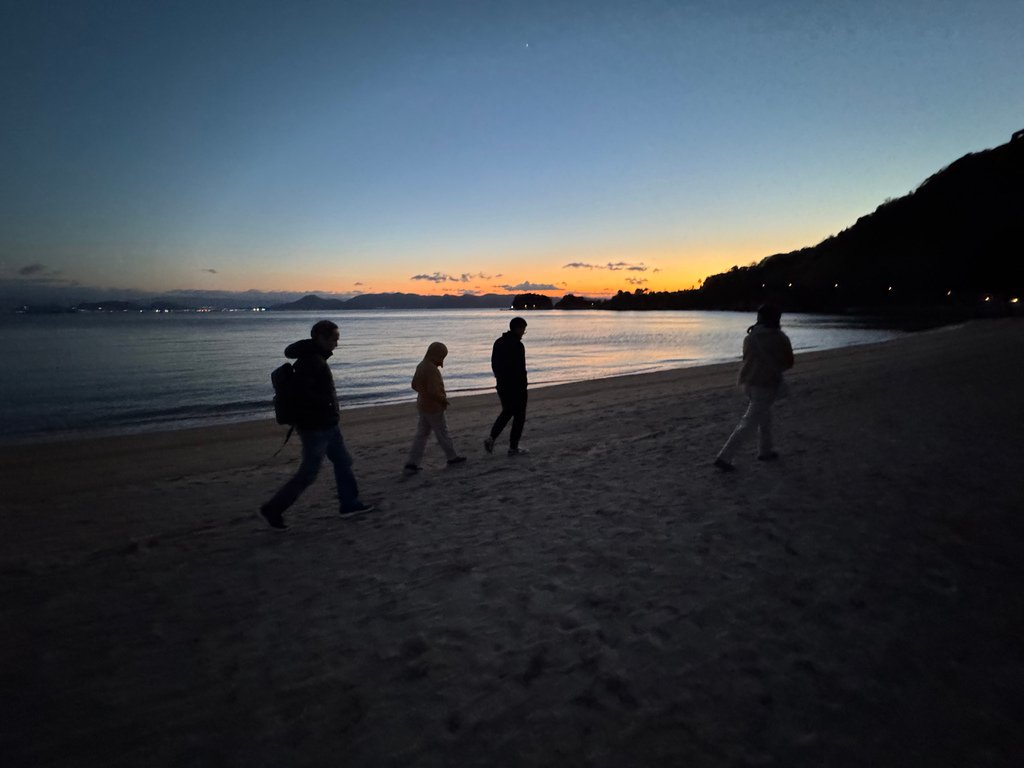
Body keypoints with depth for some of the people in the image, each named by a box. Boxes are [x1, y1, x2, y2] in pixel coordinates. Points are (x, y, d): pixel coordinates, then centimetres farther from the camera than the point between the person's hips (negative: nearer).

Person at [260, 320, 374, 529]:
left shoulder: (316, 357, 9)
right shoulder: (311, 361, -21)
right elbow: (303, 393, -30)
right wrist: (328, 402, -19)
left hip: (328, 425, 10)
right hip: (315, 428, -10)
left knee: (343, 462, 16)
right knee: (307, 474, 0)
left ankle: (349, 504, 27)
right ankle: (273, 509, 13)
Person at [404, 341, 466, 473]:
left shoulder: (421, 366, 6)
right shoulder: (432, 370, -23)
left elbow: (414, 385, 17)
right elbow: (434, 392, -27)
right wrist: (444, 400, -12)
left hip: (423, 406, 9)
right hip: (434, 408, -9)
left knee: (421, 434, 11)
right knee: (443, 434, 8)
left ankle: (412, 463, 9)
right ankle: (452, 457, 24)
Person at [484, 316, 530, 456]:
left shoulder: (498, 342, 7)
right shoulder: (517, 345, -19)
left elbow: (494, 364, 14)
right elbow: (520, 370, -21)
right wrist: (523, 388, -15)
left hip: (502, 386, 8)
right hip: (516, 387, -7)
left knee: (506, 412, 23)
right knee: (519, 415, 7)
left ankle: (491, 438, 8)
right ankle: (513, 448, 11)